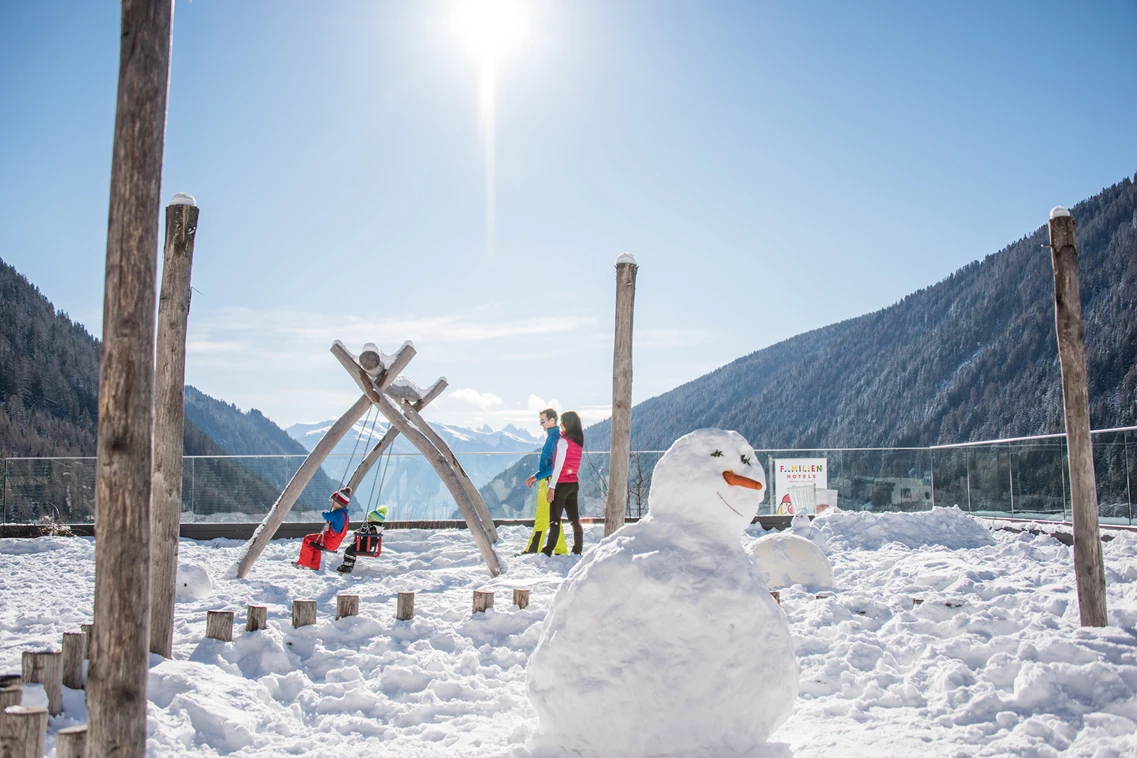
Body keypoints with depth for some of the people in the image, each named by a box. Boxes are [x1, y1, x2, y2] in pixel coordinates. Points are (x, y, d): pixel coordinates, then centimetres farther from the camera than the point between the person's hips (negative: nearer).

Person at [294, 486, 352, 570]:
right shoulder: (344, 514, 11)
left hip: (330, 542, -11)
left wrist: (325, 513, -13)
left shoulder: (339, 513, -22)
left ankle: (303, 563, 2)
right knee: (314, 541, 30)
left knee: (307, 540, -3)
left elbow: (327, 515, -35)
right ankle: (314, 566, 32)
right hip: (334, 542, 11)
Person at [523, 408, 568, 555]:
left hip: (550, 482, -10)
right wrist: (537, 477, 19)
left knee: (542, 518, -9)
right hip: (548, 481, 10)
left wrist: (537, 476, -21)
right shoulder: (552, 436, 16)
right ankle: (561, 551, 18)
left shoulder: (555, 437, -15)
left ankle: (532, 550, -8)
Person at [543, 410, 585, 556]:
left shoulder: (564, 441, -13)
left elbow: (559, 465, -17)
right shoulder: (579, 441, 9)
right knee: (574, 519, 10)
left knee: (554, 520, -3)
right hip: (574, 484, 7)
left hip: (562, 484, -7)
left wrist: (552, 487, -17)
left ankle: (548, 551, -2)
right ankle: (578, 550, 11)